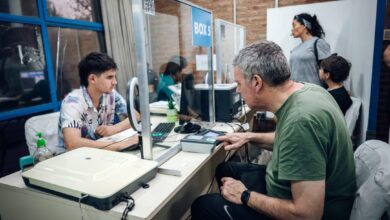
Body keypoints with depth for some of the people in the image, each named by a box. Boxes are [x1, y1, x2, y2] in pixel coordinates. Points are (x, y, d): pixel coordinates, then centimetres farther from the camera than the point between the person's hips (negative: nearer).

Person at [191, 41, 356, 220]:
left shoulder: (301, 119, -34)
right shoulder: (305, 90, -6)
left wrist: (245, 196, -19)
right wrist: (250, 137, 9)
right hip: (292, 186, 8)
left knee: (202, 206, -4)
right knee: (224, 170, 17)